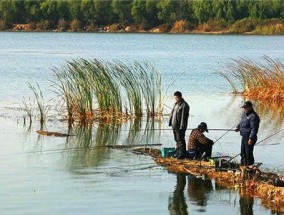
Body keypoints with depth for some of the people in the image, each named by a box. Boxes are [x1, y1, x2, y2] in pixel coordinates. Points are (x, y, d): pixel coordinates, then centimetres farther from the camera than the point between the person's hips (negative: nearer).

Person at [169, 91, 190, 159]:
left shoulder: (184, 105, -14)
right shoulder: (176, 104, 15)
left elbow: (184, 117, -19)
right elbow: (172, 113, 21)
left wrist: (182, 127, -22)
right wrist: (170, 121, 15)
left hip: (180, 126, -9)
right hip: (174, 125, 9)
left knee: (180, 140, -7)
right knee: (177, 140, 15)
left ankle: (182, 154, -3)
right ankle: (178, 152, 24)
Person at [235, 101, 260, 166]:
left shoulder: (253, 116, -20)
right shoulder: (244, 114, 10)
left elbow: (254, 129, -24)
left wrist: (251, 138, -27)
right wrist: (238, 127, 14)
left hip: (249, 138, -10)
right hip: (244, 136, 10)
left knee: (248, 153, -4)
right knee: (243, 153, 19)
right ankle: (243, 165, 31)